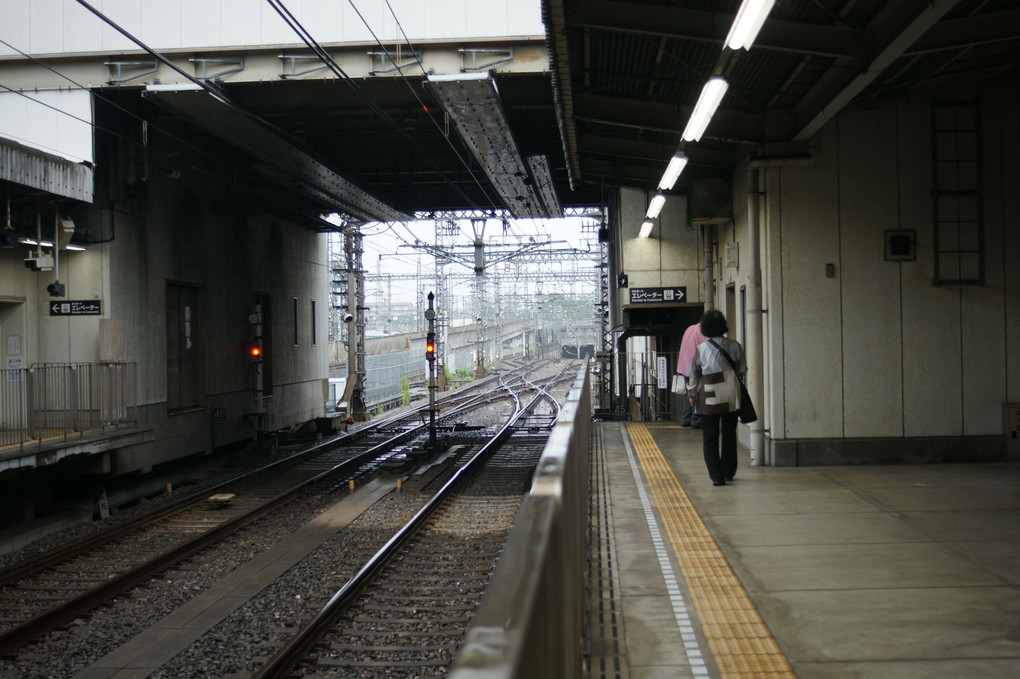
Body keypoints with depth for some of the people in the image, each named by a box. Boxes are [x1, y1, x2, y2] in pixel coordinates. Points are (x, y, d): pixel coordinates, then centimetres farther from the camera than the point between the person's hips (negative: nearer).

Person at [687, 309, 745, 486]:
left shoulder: (701, 349, -9)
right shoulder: (734, 346, -4)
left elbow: (694, 374, 0)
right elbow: (742, 369, 6)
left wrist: (692, 395, 14)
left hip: (709, 398, -2)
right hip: (731, 397, 3)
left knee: (710, 438, 4)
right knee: (729, 434, 17)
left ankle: (716, 475, -3)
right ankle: (729, 472, 25)